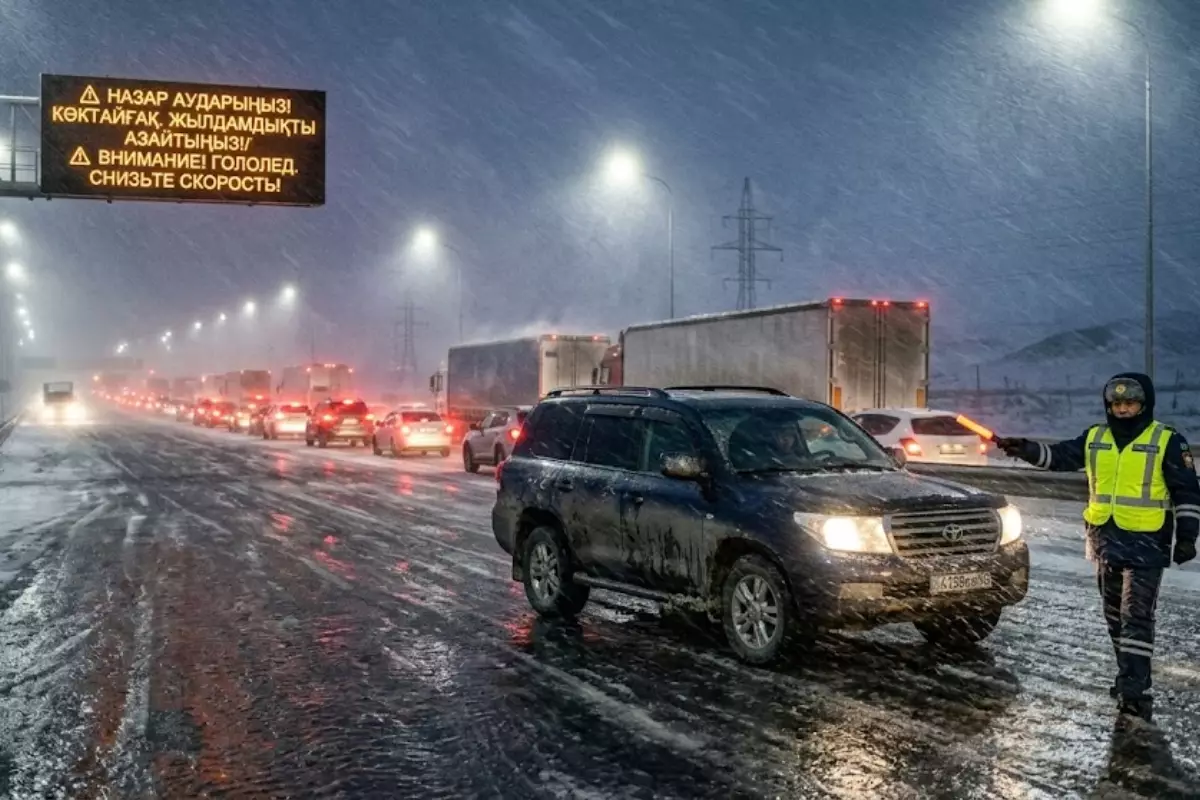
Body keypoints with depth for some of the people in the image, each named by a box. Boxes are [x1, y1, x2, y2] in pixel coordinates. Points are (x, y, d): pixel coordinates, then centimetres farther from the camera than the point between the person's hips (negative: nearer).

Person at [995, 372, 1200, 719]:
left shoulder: (1167, 441, -5)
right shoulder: (1094, 438, 7)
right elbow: (1058, 456, 9)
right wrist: (1024, 449, -9)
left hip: (1146, 544, -6)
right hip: (1106, 541, 6)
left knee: (1137, 616, -10)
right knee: (1114, 614, 14)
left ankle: (1133, 689, -12)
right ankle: (1131, 675, 27)